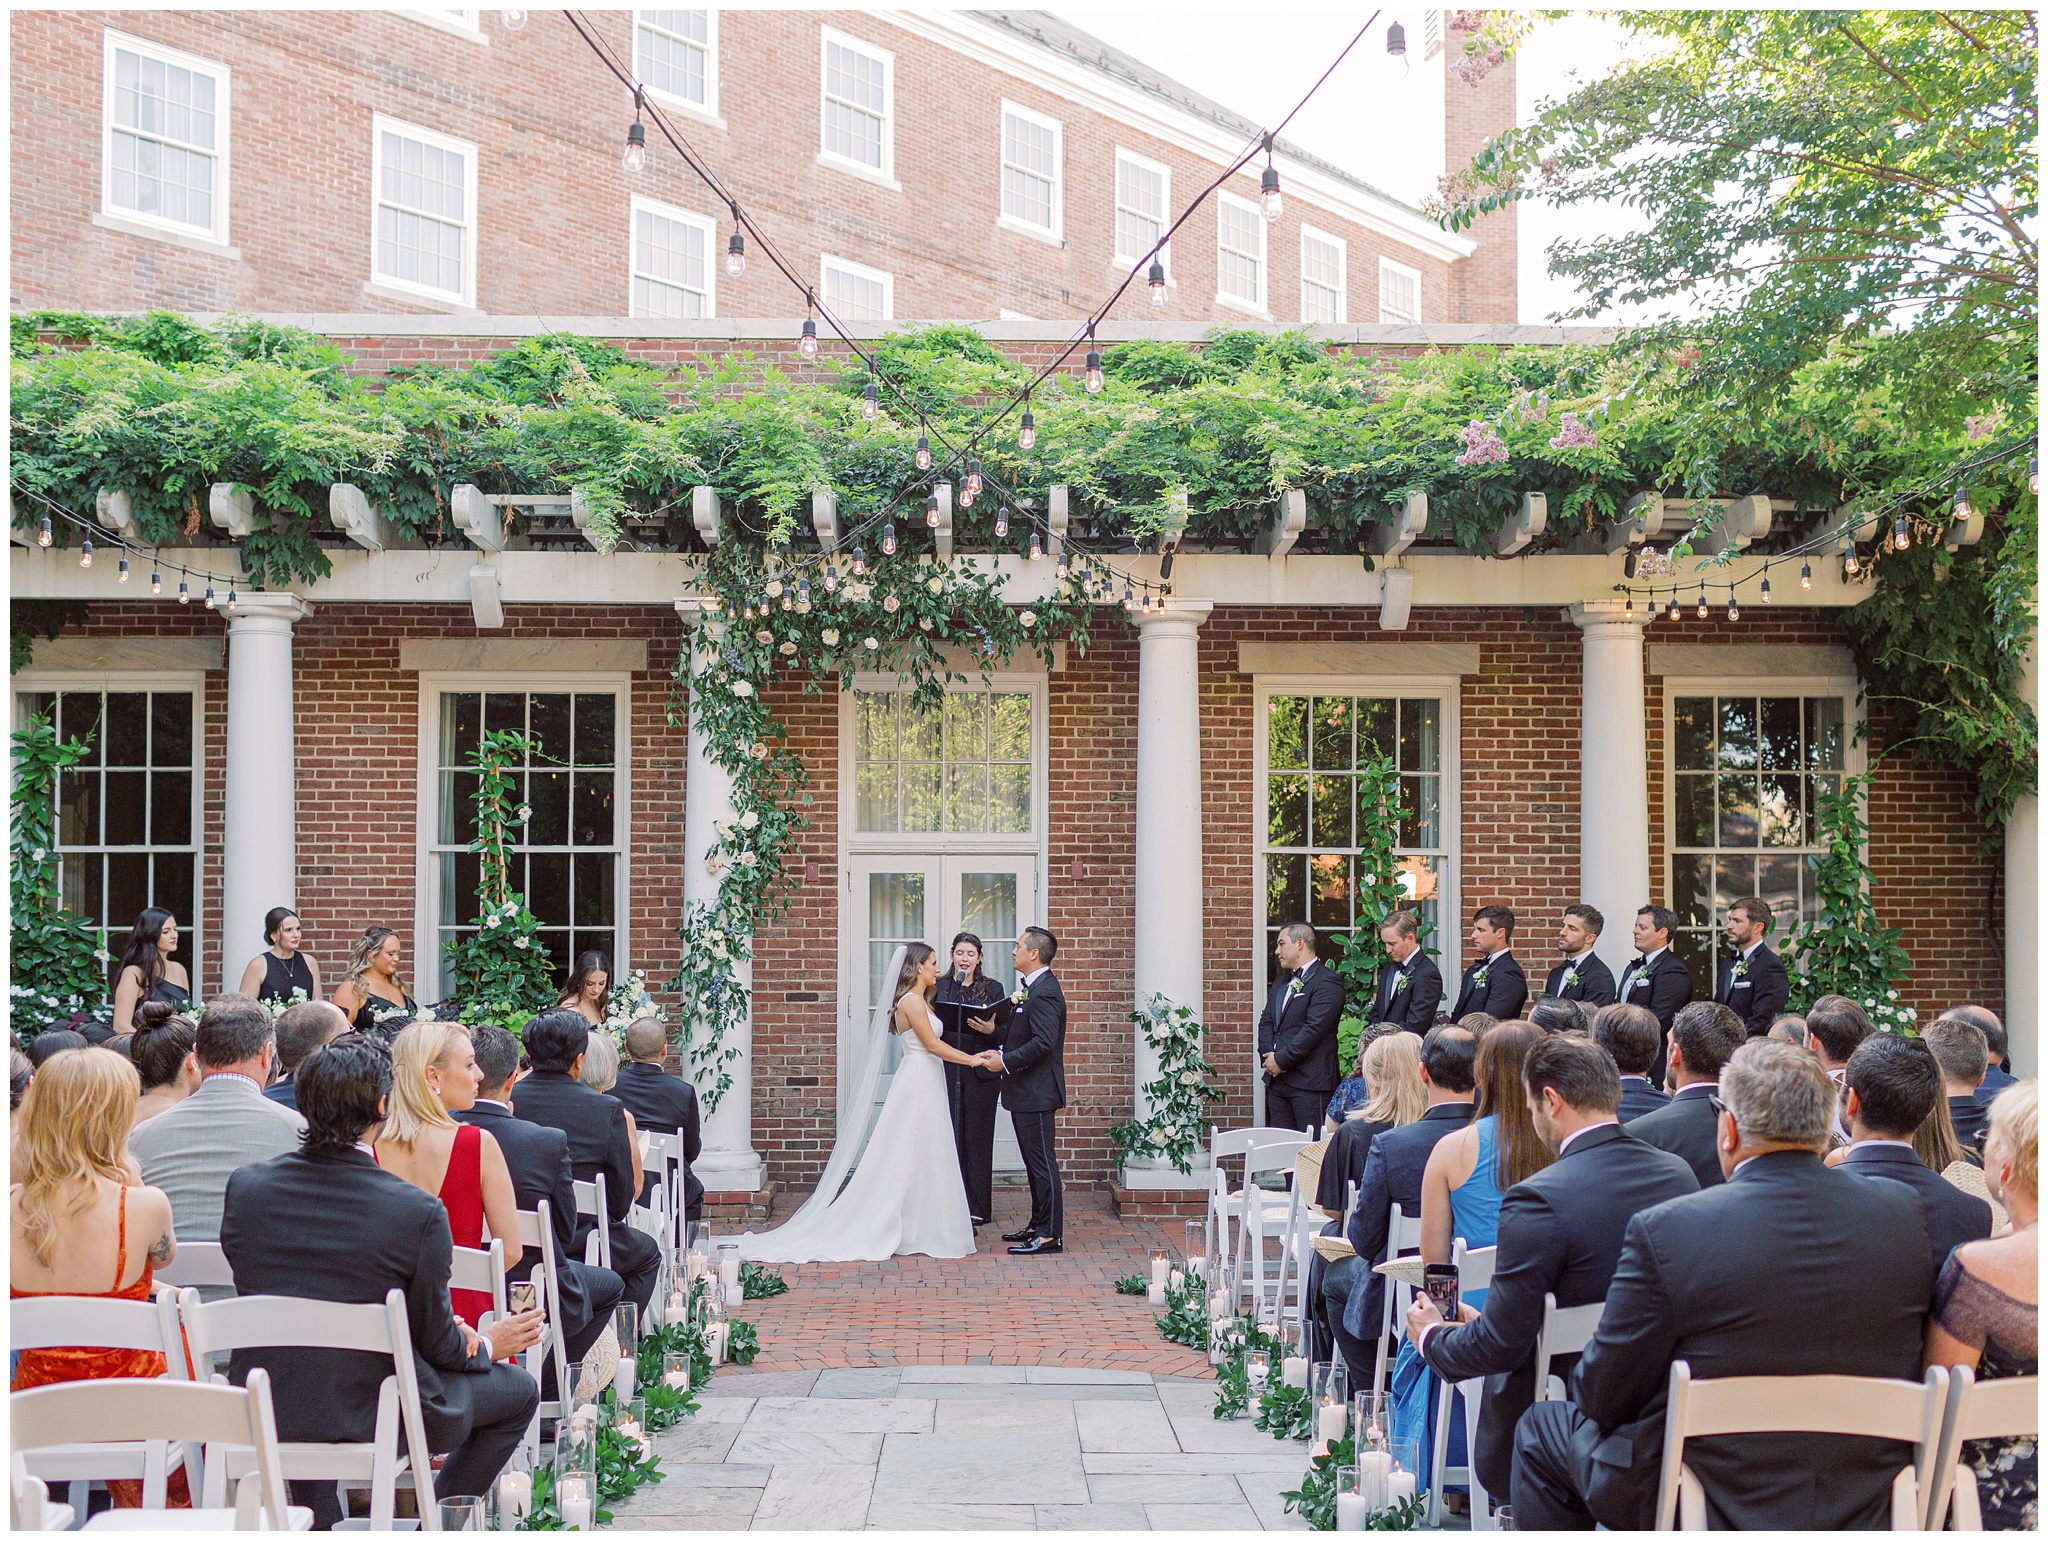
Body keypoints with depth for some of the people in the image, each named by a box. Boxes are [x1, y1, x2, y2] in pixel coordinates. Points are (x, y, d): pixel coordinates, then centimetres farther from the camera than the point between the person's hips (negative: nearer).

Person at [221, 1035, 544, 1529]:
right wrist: (487, 1345, 14)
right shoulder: (417, 1211, -20)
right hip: (374, 1415, -4)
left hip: (261, 1412, 5)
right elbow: (436, 1344, -10)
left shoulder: (246, 1186, -7)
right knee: (519, 1390, 18)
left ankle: (316, 1523, 39)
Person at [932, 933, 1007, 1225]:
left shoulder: (992, 989, 5)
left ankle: (978, 1208, 9)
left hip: (980, 1073, -1)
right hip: (946, 1070, 1)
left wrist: (991, 1031, -17)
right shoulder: (938, 987, 6)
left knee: (978, 1139, 3)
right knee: (950, 1138, 2)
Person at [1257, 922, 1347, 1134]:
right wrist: (1267, 1057, -3)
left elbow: (1314, 1029, -17)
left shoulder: (1327, 983, -9)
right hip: (1277, 1081, 8)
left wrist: (1281, 1060, -14)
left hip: (1310, 1081, -8)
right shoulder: (1280, 984, 20)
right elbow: (1266, 1022, 15)